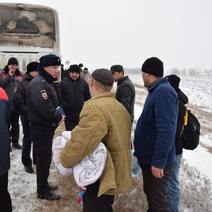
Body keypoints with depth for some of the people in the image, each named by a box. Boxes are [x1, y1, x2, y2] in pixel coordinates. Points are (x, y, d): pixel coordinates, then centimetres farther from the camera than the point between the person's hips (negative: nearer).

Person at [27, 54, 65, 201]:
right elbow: (43, 106, -31)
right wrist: (58, 117, -18)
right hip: (41, 127, -10)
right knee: (43, 157, 0)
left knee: (46, 156, 18)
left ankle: (44, 184, 33)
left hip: (46, 126, 10)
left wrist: (58, 115, 2)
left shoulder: (47, 82, 13)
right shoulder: (38, 83, -20)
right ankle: (43, 191, 14)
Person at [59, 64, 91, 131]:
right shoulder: (63, 82, -5)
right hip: (69, 116, -3)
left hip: (82, 116, 3)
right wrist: (64, 107, -12)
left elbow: (88, 98, 10)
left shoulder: (84, 83, 5)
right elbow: (60, 97, -5)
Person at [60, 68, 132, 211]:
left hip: (101, 177, -9)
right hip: (114, 173, 9)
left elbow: (80, 143, -31)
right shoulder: (119, 106, 8)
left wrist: (64, 160, -14)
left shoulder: (95, 108, -25)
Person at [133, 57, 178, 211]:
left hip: (157, 161, -10)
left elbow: (167, 129, -29)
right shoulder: (157, 90, 10)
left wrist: (159, 161, -26)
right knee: (151, 193, 24)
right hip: (150, 157, 10)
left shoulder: (163, 91, -22)